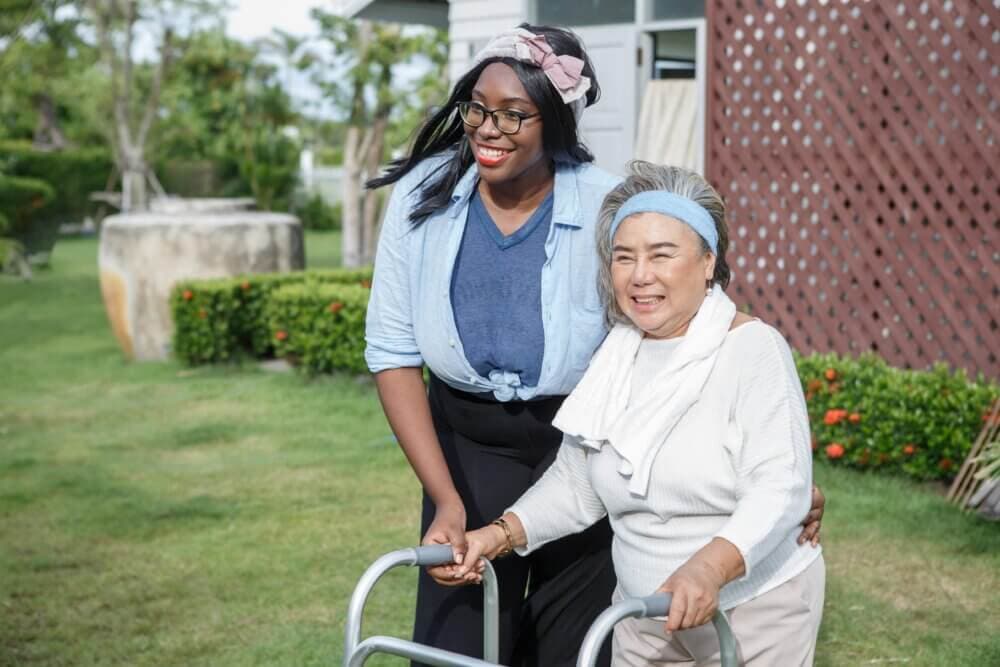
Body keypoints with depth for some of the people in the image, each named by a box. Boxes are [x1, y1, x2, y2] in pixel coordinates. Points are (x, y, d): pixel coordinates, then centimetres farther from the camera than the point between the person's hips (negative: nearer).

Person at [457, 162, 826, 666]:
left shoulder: (753, 350, -15)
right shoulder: (613, 361, 1)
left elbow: (778, 489, -24)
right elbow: (574, 485, 4)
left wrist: (710, 566, -39)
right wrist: (500, 534, -11)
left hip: (755, 610, -4)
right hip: (647, 614, 5)